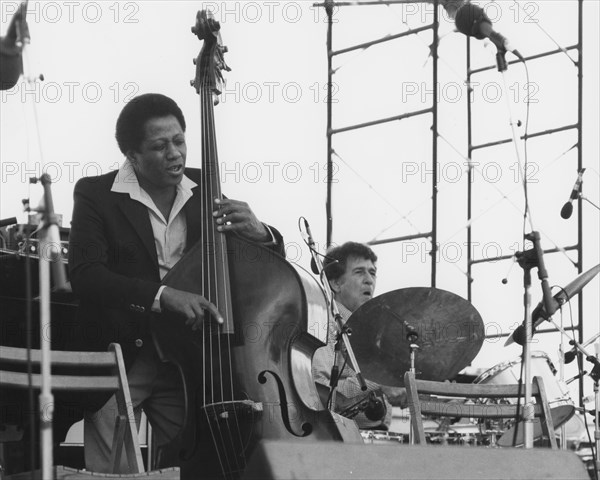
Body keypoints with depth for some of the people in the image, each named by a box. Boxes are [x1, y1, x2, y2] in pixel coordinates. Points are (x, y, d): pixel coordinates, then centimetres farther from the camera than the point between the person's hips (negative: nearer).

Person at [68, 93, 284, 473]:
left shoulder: (202, 191, 6)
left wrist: (259, 233, -15)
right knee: (108, 472, -12)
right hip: (120, 356, -3)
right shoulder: (96, 194, -5)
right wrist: (162, 295, -34)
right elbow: (85, 274, -19)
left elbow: (272, 258, 11)